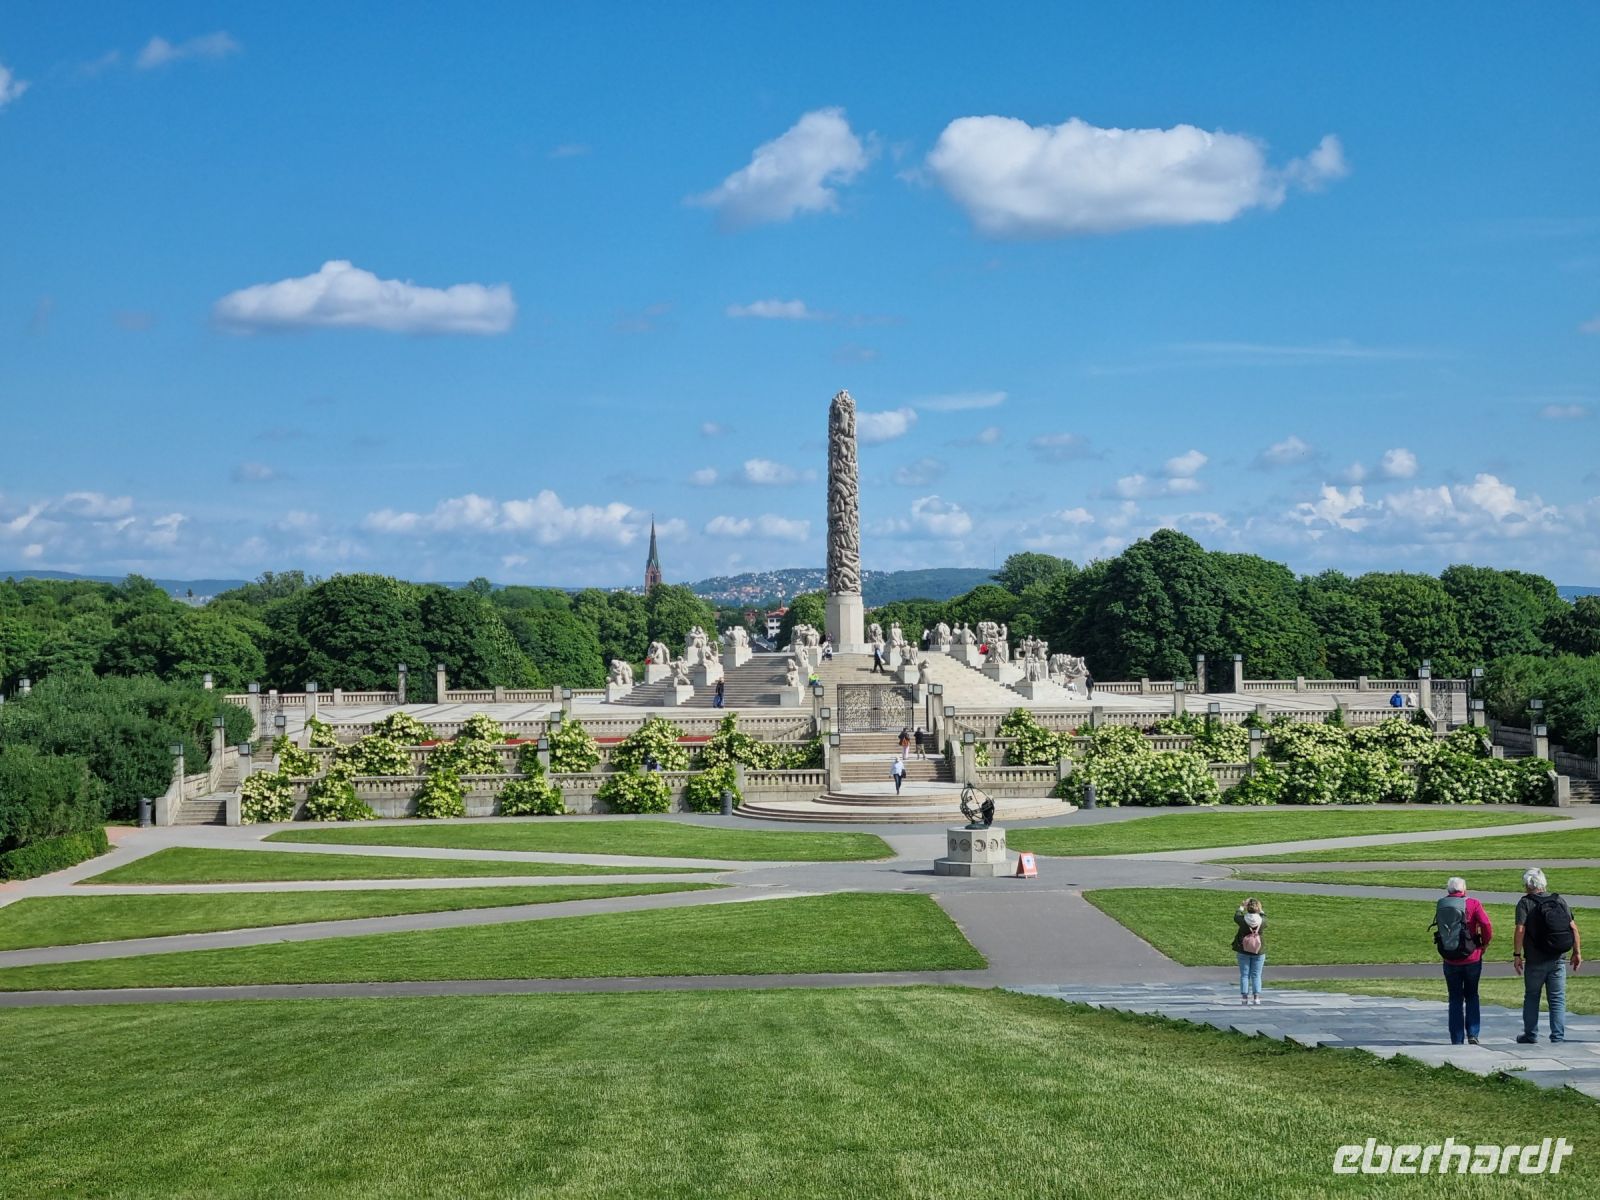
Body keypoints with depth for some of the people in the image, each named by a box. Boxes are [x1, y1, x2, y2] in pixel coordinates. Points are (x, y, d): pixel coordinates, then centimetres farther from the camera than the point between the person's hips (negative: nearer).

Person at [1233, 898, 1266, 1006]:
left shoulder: (1243, 920, -15)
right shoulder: (1262, 921, -14)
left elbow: (1236, 916, 8)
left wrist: (1242, 907, 21)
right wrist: (1261, 910, 23)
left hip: (1243, 952, -1)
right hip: (1259, 952, 1)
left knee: (1244, 975, 7)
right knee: (1256, 975, 7)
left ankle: (1244, 997, 5)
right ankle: (1256, 997, 3)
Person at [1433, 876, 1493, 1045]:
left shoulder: (1440, 905, 0)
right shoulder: (1472, 904, -8)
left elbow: (1440, 928, 3)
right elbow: (1486, 926, -18)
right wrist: (1485, 942, -1)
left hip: (1450, 960, 1)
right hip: (1472, 958, -1)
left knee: (1455, 999, 11)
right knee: (1471, 996, 16)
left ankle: (1457, 1040, 9)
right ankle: (1472, 1034, 8)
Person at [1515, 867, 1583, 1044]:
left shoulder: (1525, 903, -7)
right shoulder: (1559, 900, 5)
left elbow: (1520, 930, -17)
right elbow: (1573, 927, 3)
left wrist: (1517, 955, -12)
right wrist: (1577, 952, 9)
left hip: (1535, 961, -2)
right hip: (1558, 960, 3)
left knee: (1531, 997, 12)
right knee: (1558, 999, 6)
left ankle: (1530, 1035, 16)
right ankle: (1558, 1037, 1)